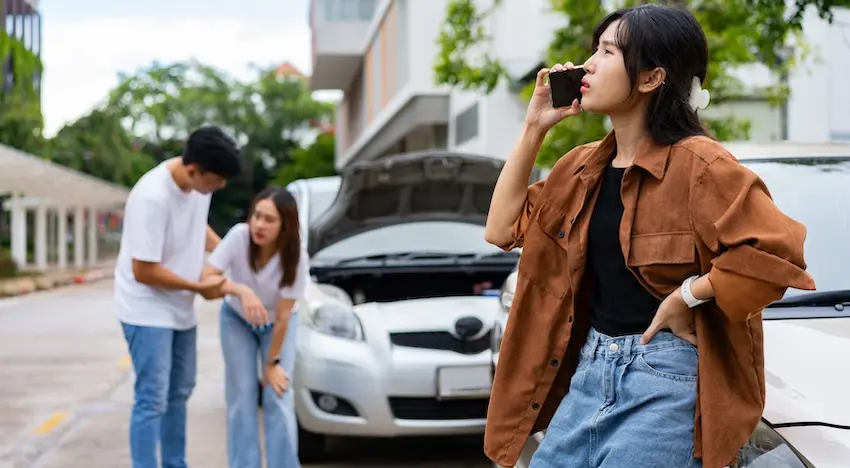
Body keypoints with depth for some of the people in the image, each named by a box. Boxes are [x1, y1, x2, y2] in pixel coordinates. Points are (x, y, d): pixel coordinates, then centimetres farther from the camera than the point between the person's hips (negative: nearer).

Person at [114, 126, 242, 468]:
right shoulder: (152, 197, -30)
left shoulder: (199, 183, -6)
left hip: (180, 308, 9)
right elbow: (144, 271, -26)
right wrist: (199, 286, -16)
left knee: (179, 393, 18)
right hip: (147, 310, -8)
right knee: (152, 400, -11)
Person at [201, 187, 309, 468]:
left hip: (277, 324, -1)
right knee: (242, 397, -4)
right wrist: (241, 290, -47)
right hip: (237, 320, 1)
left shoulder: (295, 257, -31)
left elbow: (282, 316, -24)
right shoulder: (239, 236, -30)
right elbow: (207, 278, -29)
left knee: (279, 400, -8)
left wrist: (272, 363, -16)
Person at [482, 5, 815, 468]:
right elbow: (503, 229, 11)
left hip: (666, 378, -7)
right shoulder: (583, 166, 11)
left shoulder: (696, 163, -13)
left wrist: (686, 297, -16)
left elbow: (778, 252, -22)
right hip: (589, 369, 7)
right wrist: (533, 129, 7)